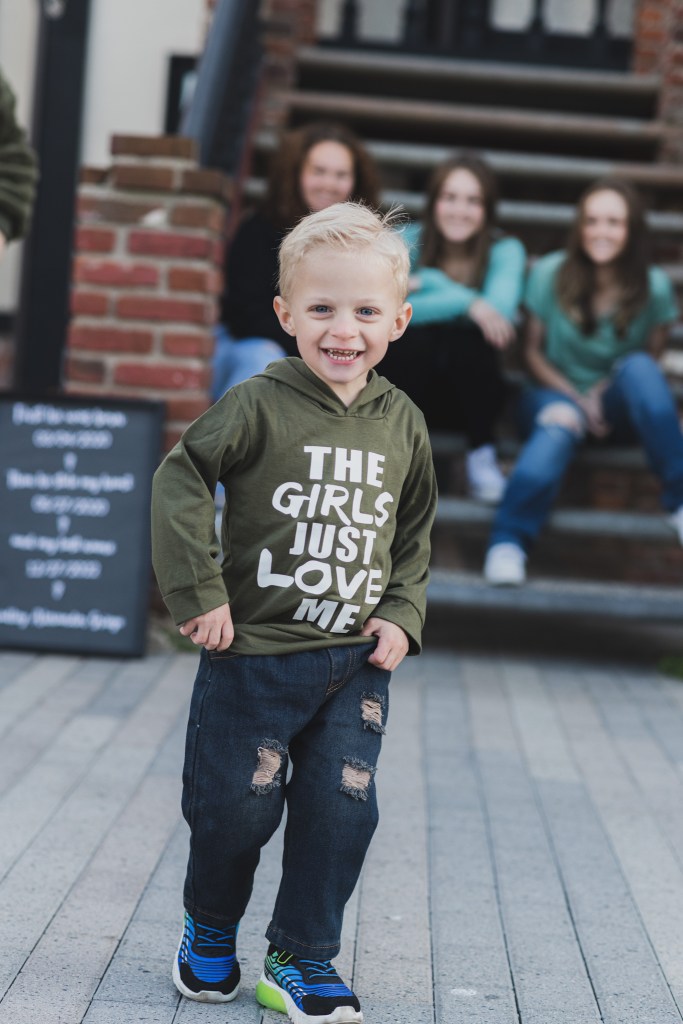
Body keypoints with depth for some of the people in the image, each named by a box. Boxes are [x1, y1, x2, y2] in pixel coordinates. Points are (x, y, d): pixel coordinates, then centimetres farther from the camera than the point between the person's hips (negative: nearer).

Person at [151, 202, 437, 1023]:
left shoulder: (403, 423, 4)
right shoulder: (260, 407, -11)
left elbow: (414, 532, 14)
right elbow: (181, 481, -11)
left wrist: (403, 617, 3)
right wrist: (200, 592, -15)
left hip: (357, 662, 4)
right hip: (255, 654, -3)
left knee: (342, 807, 2)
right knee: (235, 808, 5)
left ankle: (301, 957, 19)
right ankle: (210, 930, 33)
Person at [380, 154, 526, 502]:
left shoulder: (505, 250, -7)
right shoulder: (408, 241, -8)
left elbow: (501, 309, -27)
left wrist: (431, 284, -20)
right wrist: (465, 302, -30)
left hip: (468, 393, 0)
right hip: (412, 388, 0)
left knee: (464, 337, -31)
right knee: (417, 336, -32)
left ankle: (481, 452, -15)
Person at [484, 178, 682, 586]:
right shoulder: (550, 274, -7)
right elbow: (534, 352, 0)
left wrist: (604, 392, -16)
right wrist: (577, 400, -14)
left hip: (620, 406, 1)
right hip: (558, 393, -1)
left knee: (639, 368, -33)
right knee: (559, 425, -38)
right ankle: (509, 543, -48)